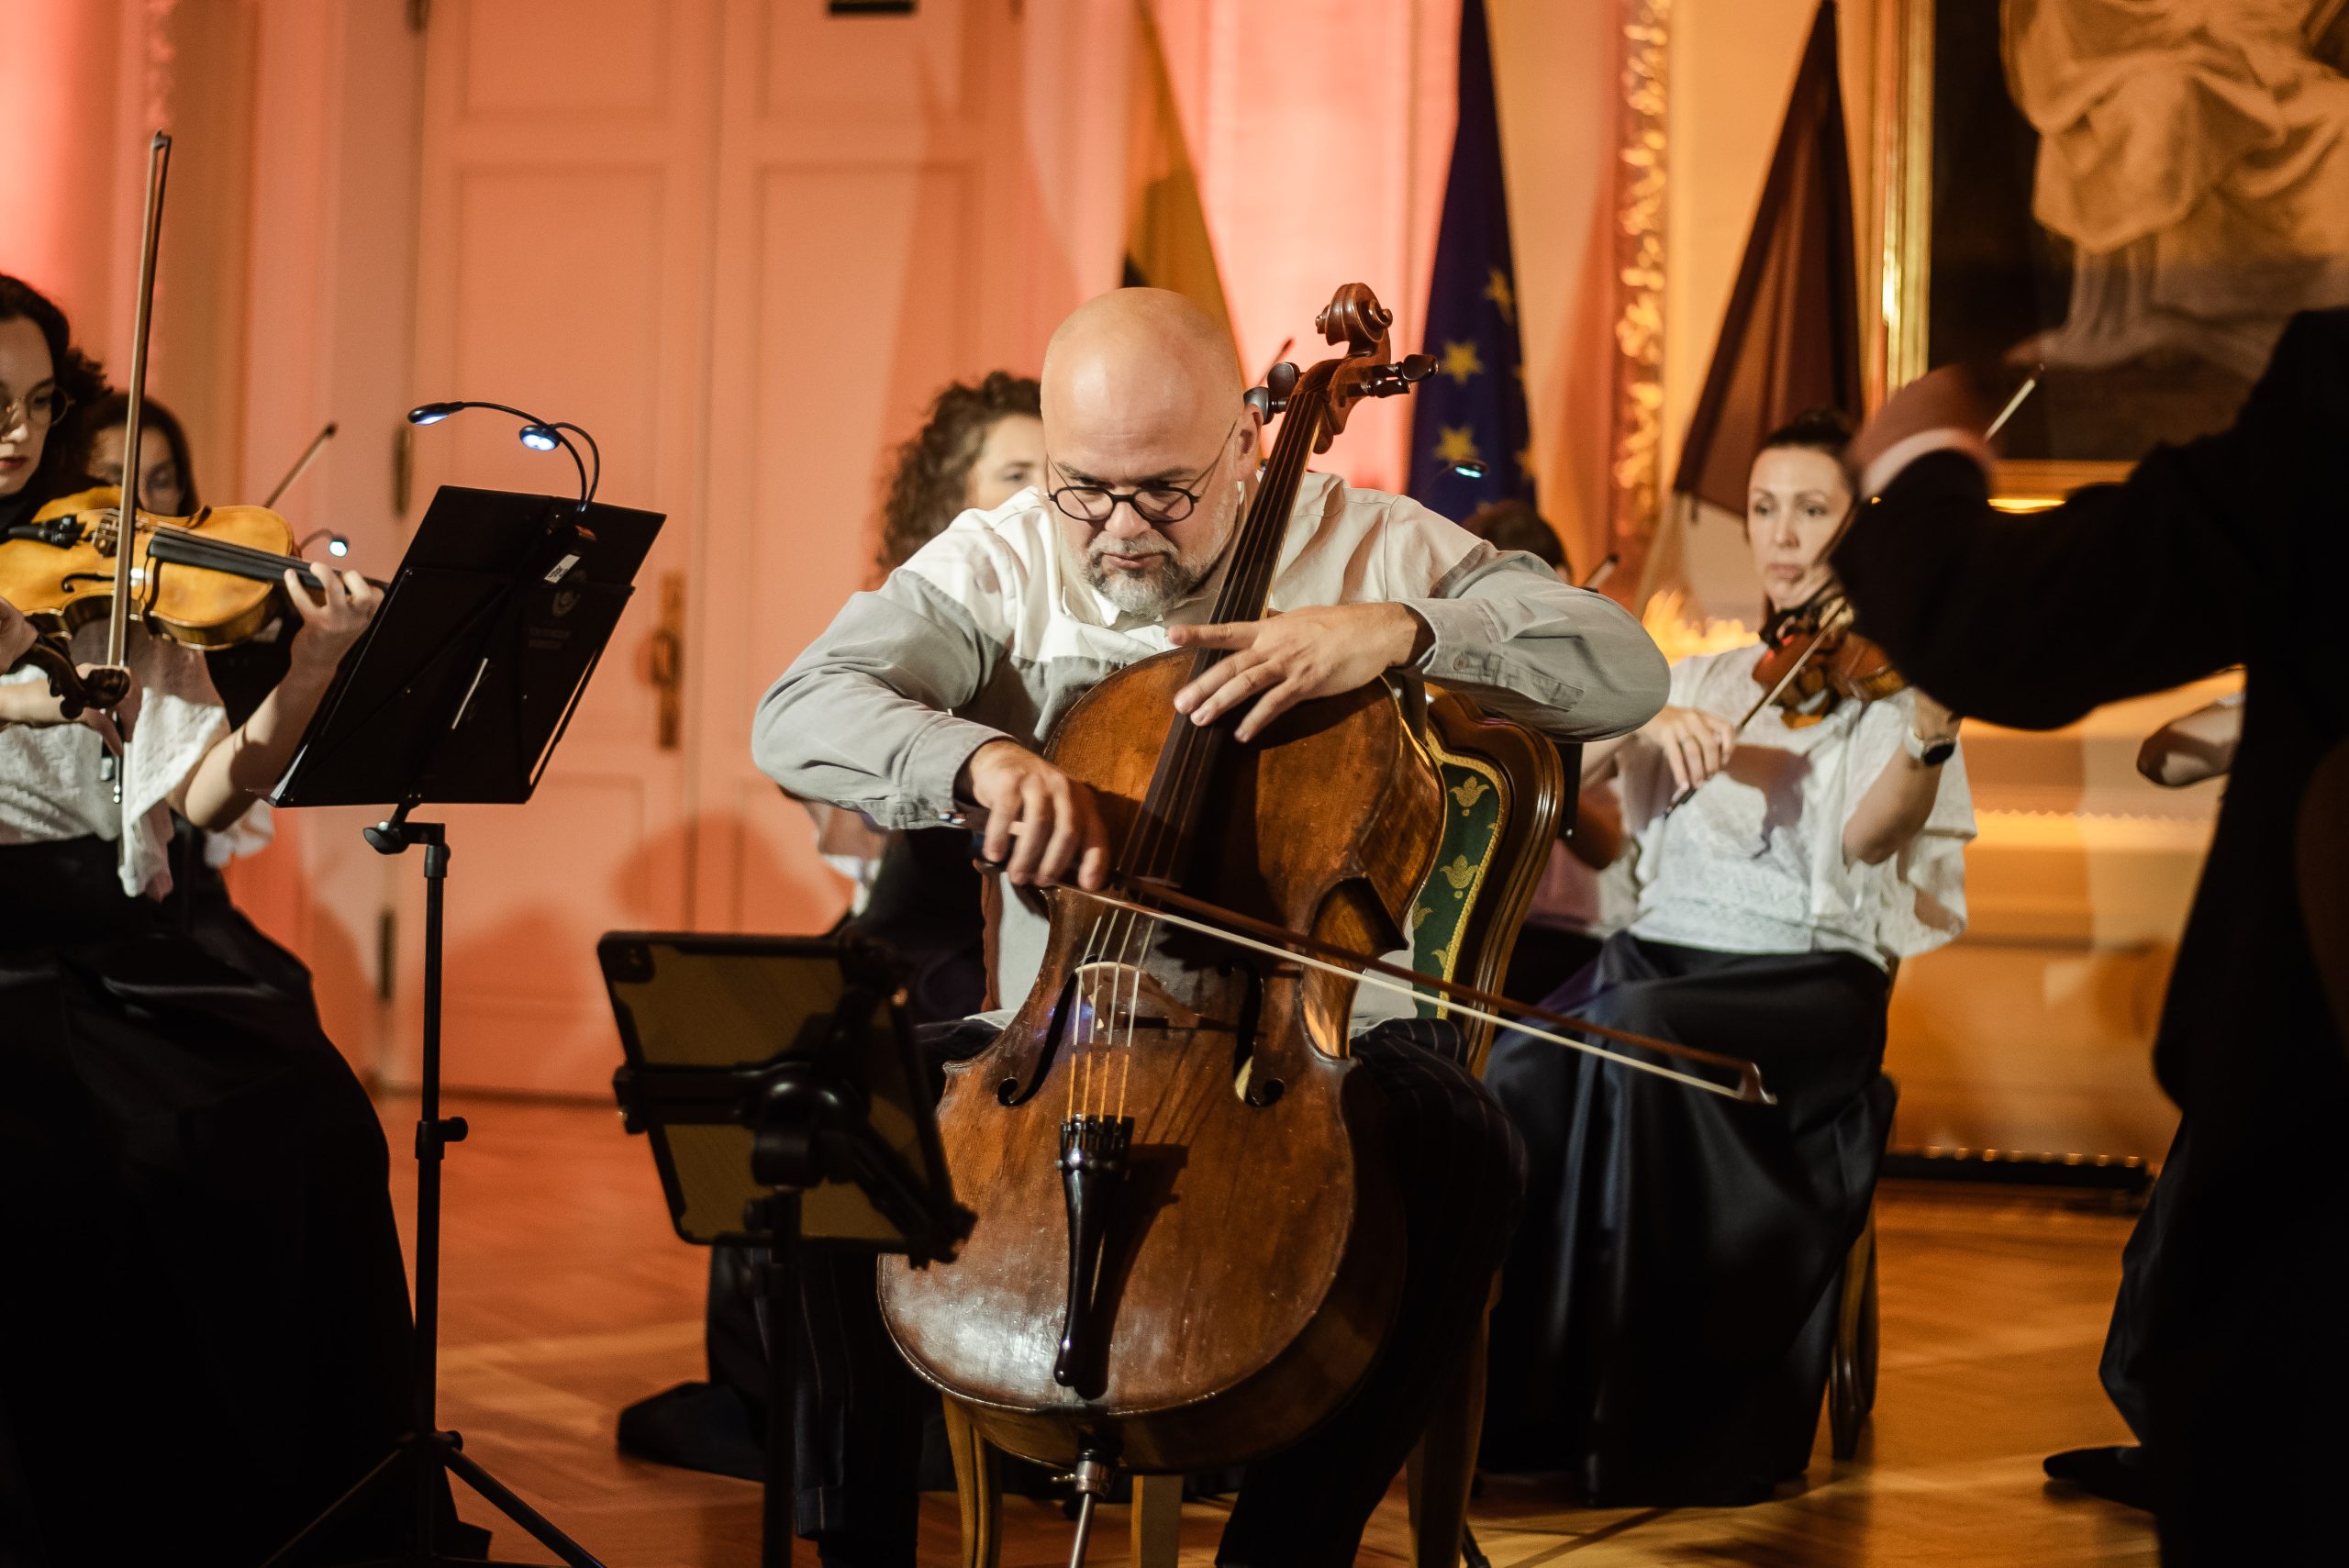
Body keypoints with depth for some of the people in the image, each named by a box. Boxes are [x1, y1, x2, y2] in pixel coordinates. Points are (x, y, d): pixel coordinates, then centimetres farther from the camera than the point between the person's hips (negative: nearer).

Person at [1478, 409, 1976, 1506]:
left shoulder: (1890, 685, 8)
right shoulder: (1697, 679, 22)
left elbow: (1864, 839, -12)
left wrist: (1934, 729, -31)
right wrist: (1648, 724, -13)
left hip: (1809, 976, -4)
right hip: (1658, 953, 4)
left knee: (1633, 1028, -37)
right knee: (1518, 1069, -31)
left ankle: (1638, 1416, -30)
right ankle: (1514, 1396, -21)